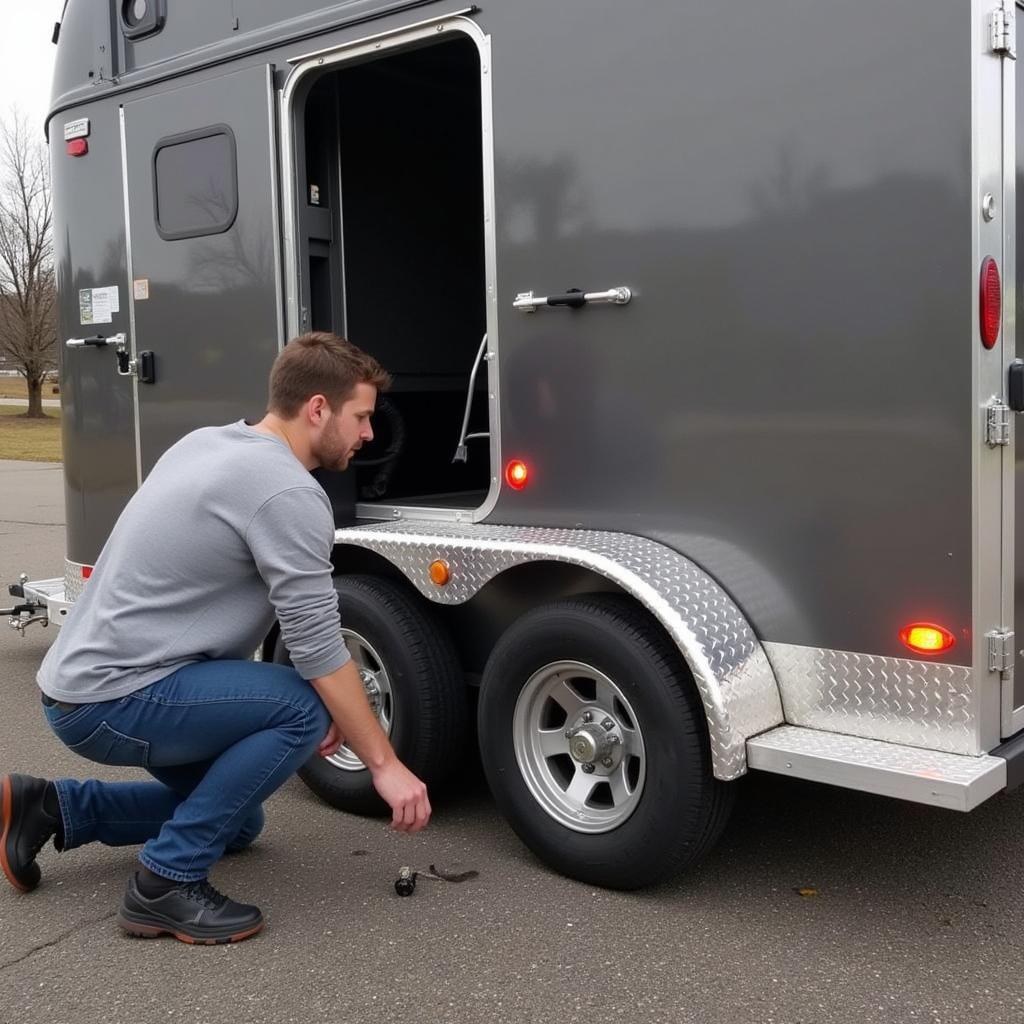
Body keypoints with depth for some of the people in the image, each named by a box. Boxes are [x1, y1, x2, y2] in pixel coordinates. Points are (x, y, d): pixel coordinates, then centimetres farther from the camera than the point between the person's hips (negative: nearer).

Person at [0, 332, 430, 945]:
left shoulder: (208, 444, 9)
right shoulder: (289, 492, -20)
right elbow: (320, 650, -19)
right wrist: (385, 764, -9)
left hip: (84, 682, 10)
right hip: (113, 701, -10)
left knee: (236, 822, 21)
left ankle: (50, 808, 20)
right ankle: (166, 883, -10)